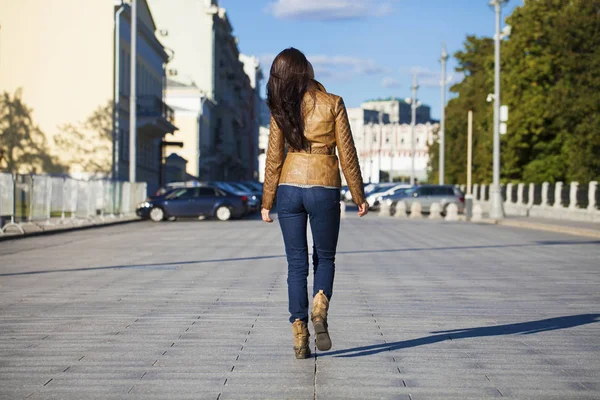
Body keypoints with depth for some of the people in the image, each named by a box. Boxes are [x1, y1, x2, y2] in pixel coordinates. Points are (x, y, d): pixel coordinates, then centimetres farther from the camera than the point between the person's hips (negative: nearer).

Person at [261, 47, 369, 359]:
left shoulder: (281, 109, 0)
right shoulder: (333, 104, -5)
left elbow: (274, 159, 2)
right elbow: (347, 155, -3)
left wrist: (267, 202, 10)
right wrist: (359, 196, 5)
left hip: (289, 188, 2)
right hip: (324, 189, -1)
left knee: (296, 264, 8)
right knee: (325, 258, 16)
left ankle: (300, 336, 3)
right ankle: (320, 309, -12)